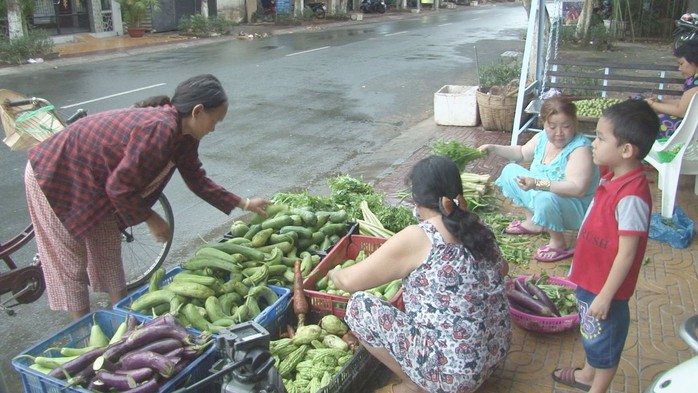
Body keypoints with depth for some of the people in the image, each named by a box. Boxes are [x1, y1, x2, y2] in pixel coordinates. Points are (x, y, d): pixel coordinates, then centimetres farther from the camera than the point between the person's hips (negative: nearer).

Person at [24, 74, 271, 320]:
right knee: (71, 263, 3)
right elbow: (119, 187, -30)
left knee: (108, 254, 16)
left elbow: (197, 179, 8)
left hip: (93, 183, 9)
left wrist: (244, 204, 8)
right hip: (56, 178, -9)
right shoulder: (160, 129, -34)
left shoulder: (183, 134, -5)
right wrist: (152, 220, -15)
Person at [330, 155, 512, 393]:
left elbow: (349, 282, -10)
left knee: (358, 306, -1)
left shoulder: (416, 238, -18)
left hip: (451, 371, -7)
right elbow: (502, 269, 23)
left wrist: (333, 274, 12)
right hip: (496, 352, 8)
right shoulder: (478, 230, 1)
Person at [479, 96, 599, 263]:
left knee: (545, 198, -40)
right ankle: (533, 222, 14)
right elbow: (522, 153, 17)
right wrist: (494, 148, 6)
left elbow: (577, 189, -39)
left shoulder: (580, 149, -28)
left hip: (574, 208, -8)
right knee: (510, 171, 8)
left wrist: (537, 184, -46)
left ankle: (558, 244, -11)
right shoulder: (542, 138, -5)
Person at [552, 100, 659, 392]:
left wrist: (604, 296, -19)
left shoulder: (631, 196, -30)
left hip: (605, 286, -9)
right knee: (590, 330, 27)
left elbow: (626, 254, -25)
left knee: (605, 337, 13)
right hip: (590, 277, 9)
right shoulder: (615, 177, -4)